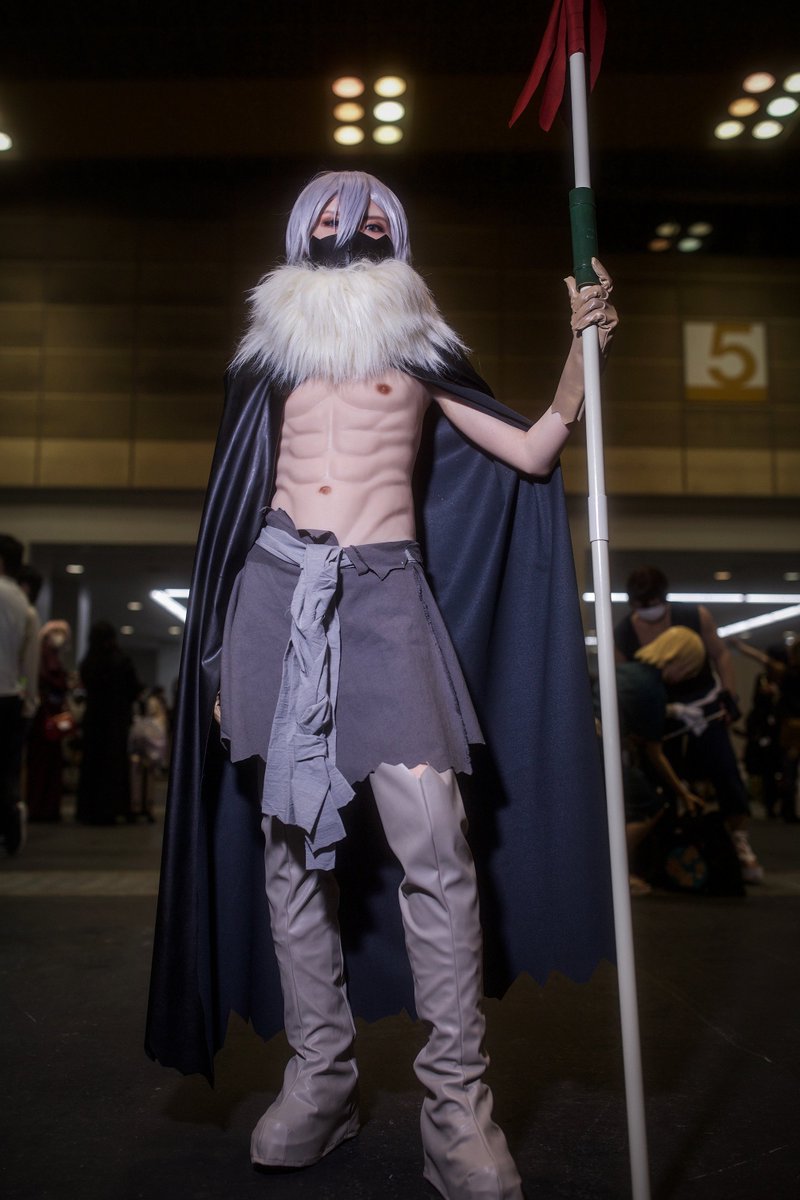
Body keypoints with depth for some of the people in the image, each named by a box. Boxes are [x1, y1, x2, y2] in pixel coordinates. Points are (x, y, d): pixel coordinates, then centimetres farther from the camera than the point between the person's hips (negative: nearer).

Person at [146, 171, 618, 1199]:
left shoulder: (418, 351, 17)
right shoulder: (271, 353, 19)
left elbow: (532, 452, 12)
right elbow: (237, 499, 17)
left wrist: (583, 348, 0)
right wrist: (217, 652, 11)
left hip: (384, 591, -2)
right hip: (277, 587, 2)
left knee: (433, 839, -13)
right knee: (290, 836, 1)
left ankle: (456, 1101, -3)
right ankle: (319, 1075, 13)